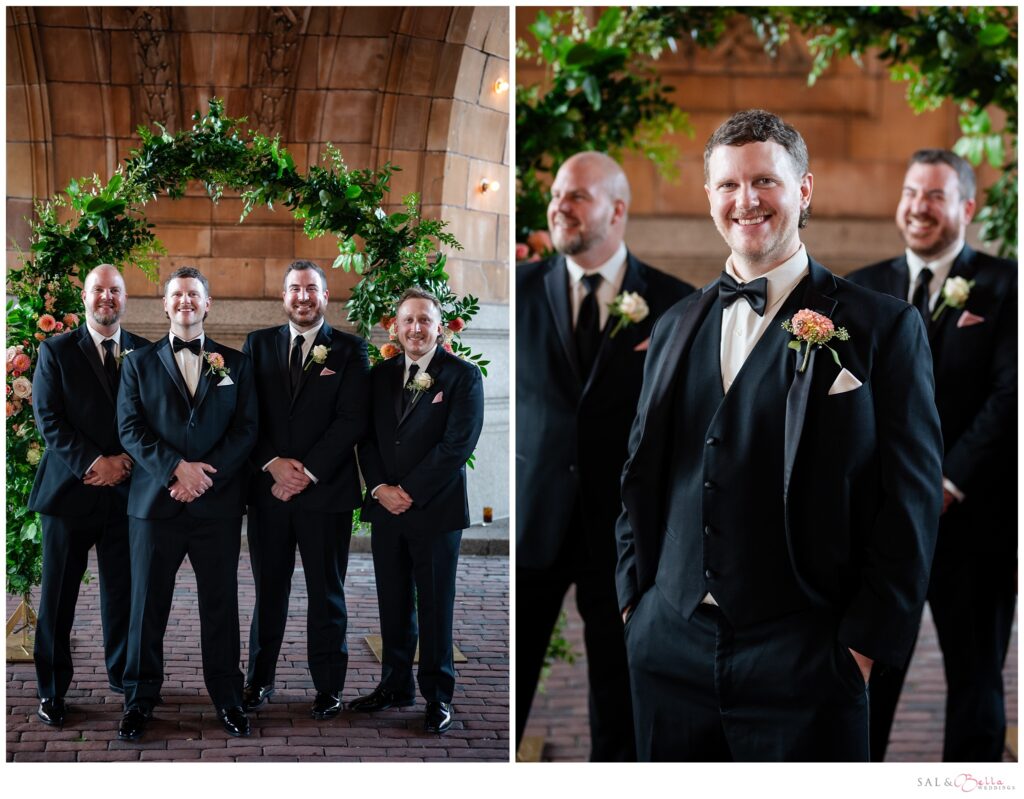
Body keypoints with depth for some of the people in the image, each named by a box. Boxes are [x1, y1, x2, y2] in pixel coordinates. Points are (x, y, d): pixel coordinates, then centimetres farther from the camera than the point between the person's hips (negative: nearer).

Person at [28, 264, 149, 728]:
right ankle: (51, 690, 11)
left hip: (126, 489, 2)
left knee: (123, 589, 8)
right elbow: (48, 419, -4)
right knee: (58, 594, 3)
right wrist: (92, 463, -14)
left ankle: (122, 673, 23)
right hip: (70, 489, -1)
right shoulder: (56, 351, 3)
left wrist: (125, 460, -10)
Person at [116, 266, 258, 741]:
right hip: (155, 501, 0)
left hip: (218, 503, 0)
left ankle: (227, 698, 14)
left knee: (220, 606, 4)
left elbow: (246, 429, 3)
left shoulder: (235, 363, 10)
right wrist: (177, 468, -14)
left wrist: (206, 475, -10)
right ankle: (140, 700, 14)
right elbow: (130, 429, 0)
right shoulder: (139, 364, 10)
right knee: (147, 605, 4)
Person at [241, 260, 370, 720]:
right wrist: (273, 465, -10)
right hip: (268, 489, 2)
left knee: (326, 593, 5)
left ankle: (328, 687, 13)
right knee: (269, 590, 9)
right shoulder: (258, 345, 10)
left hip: (326, 490, -2)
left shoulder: (349, 350, 2)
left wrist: (307, 473, -13)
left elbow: (352, 420, -6)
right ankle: (260, 678, 19)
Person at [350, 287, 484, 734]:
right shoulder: (380, 376, 12)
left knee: (435, 607, 2)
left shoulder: (463, 376, -4)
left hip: (435, 509, -4)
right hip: (386, 508, 4)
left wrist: (410, 492, -13)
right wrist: (380, 488, -6)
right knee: (393, 604, 10)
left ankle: (437, 695, 11)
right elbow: (367, 438, 10)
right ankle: (395, 686, 21)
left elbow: (458, 443, -11)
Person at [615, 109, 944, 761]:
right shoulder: (677, 328, 12)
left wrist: (865, 645, -8)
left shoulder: (883, 326, -2)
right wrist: (634, 598, 9)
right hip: (669, 652, 4)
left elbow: (910, 503, -4)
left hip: (803, 662, -4)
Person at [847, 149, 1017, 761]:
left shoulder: (1003, 285, -1)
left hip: (970, 513, -2)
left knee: (975, 673, 9)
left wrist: (950, 483, -15)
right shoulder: (864, 288, 10)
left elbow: (1009, 395, -9)